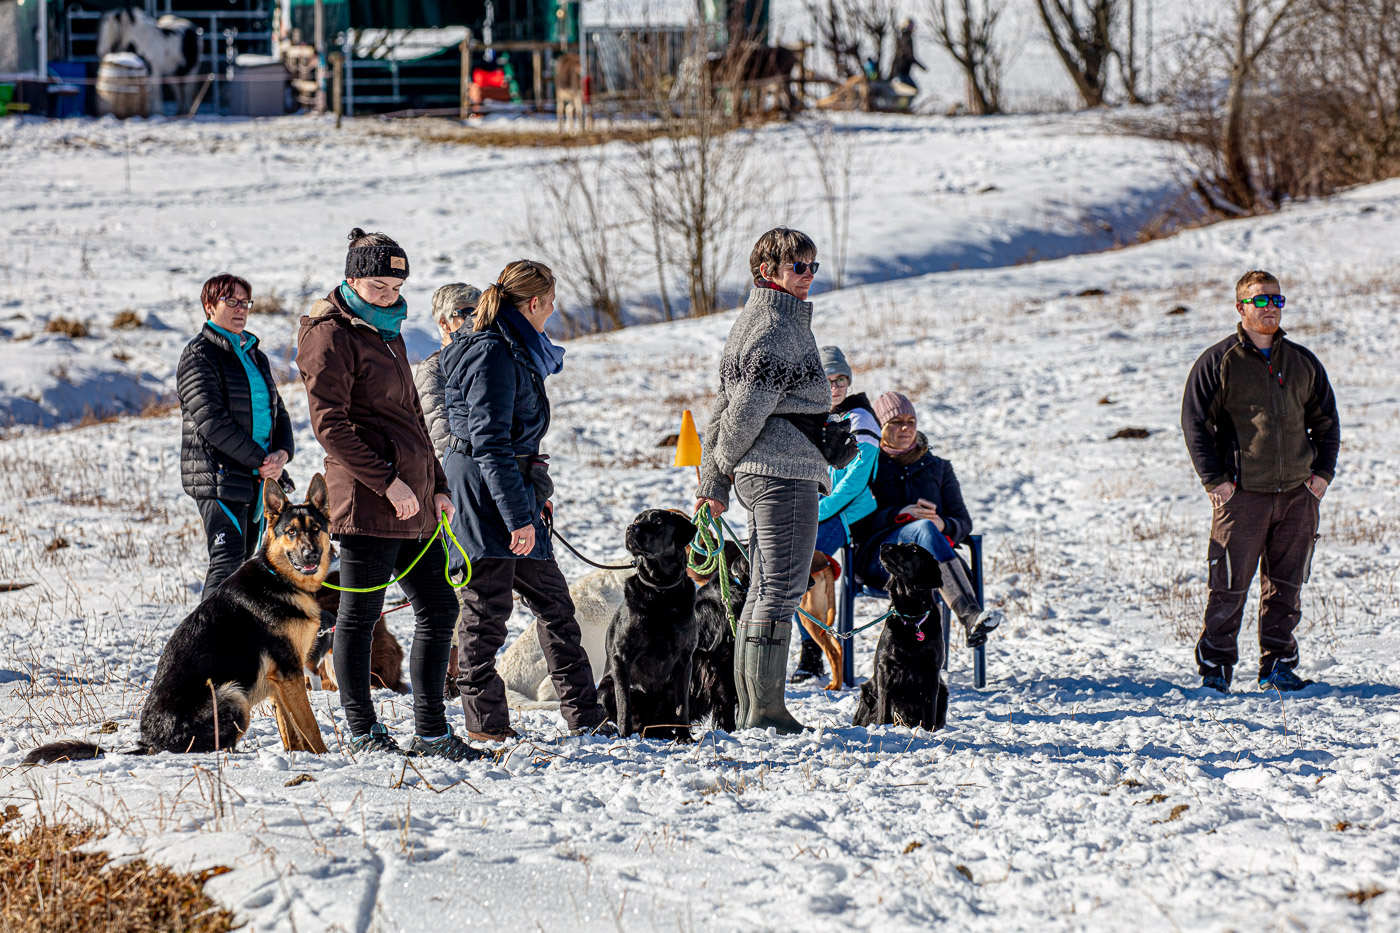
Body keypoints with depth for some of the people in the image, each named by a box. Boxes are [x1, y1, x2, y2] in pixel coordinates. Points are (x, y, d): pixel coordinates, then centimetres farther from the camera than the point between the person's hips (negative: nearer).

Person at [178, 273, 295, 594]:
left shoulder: (255, 356, 18)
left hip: (258, 479, 8)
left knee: (244, 565, 9)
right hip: (220, 478, -8)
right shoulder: (199, 355, -6)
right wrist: (261, 461, -16)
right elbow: (211, 420, -16)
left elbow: (277, 411, 15)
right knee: (227, 562, -15)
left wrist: (282, 452, -7)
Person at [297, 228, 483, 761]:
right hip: (368, 497, -9)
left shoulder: (387, 332, 21)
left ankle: (431, 733, 10)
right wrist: (387, 481, -19)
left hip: (412, 498, 9)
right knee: (361, 613, -1)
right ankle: (362, 732, 7)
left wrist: (436, 486, 19)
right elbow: (330, 423, -15)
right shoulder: (331, 335, -7)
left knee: (438, 608, 7)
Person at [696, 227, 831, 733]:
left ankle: (750, 709, 16)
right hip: (785, 471, -11)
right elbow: (749, 405, -18)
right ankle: (766, 708, -8)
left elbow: (726, 403, 20)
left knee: (763, 591, 13)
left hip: (758, 476, 11)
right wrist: (726, 461, -1)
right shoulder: (776, 325, -13)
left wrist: (713, 480, 18)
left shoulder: (757, 319, 19)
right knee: (780, 589, -8)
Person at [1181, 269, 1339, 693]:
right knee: (1229, 587, -4)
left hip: (1297, 495, 4)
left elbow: (1326, 420, 21)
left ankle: (1278, 666, 15)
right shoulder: (1218, 362, -1)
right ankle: (1215, 668, 5)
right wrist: (1215, 479, -9)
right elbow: (1195, 422, -2)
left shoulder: (1303, 363, 13)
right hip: (1242, 495, -4)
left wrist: (1323, 472, 8)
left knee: (1286, 587, 7)